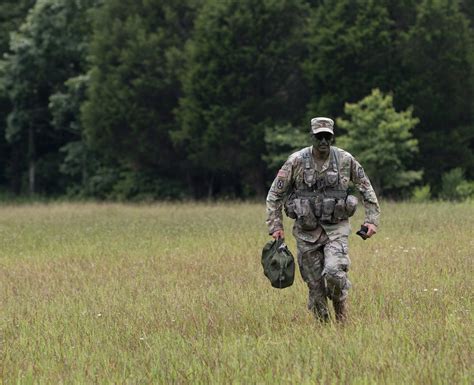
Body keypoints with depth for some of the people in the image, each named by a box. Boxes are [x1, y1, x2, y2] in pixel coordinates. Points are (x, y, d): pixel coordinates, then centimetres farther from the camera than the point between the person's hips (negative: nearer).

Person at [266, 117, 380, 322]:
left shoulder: (345, 159, -3)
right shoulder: (296, 161, -5)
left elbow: (366, 188, 9)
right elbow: (275, 194, 3)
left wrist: (372, 219, 4)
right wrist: (275, 226, -1)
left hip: (336, 228, -1)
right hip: (306, 230, 1)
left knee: (334, 272, -21)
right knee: (315, 283, 2)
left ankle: (341, 310, 5)